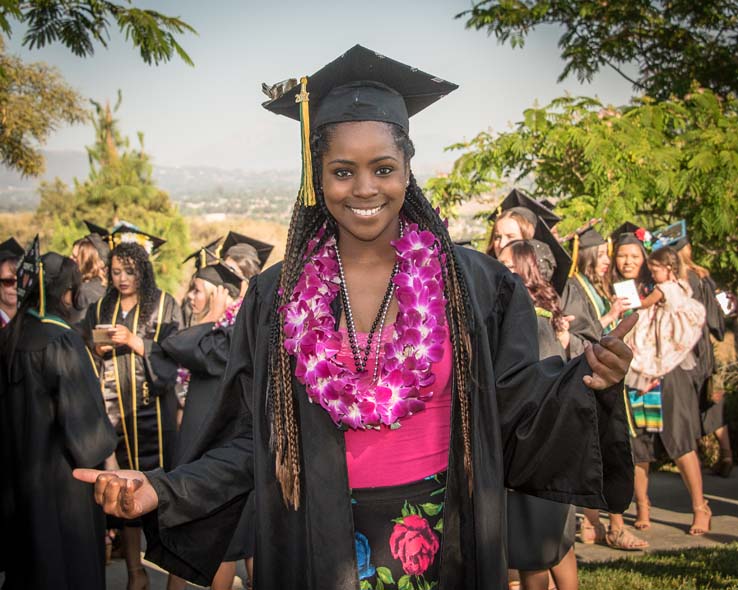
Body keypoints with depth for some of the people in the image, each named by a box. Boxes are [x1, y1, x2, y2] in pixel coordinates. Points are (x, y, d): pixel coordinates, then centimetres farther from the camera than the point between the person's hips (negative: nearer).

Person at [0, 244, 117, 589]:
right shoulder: (62, 341, -21)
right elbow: (82, 410, -19)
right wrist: (107, 455, -4)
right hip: (60, 468, -7)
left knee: (28, 554, 21)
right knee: (68, 557, 7)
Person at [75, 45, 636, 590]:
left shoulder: (473, 283, -7)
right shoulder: (276, 297, -4)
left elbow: (516, 417, -5)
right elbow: (259, 438, 0)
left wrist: (588, 383, -23)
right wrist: (166, 491, -13)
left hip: (441, 538, 0)